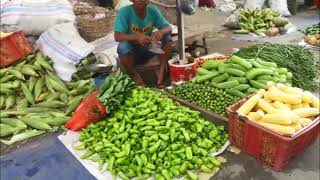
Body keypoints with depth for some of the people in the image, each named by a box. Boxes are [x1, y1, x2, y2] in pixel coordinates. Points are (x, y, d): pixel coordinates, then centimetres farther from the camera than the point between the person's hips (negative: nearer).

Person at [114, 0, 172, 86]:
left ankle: (161, 71, -13)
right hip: (131, 51, -3)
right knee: (123, 46, -34)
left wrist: (161, 32, -32)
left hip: (148, 48, 3)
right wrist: (137, 37, -44)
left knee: (167, 38, -16)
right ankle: (135, 76, -14)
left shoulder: (153, 10, -7)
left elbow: (168, 28, -7)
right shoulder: (124, 12, -18)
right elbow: (117, 36, -27)